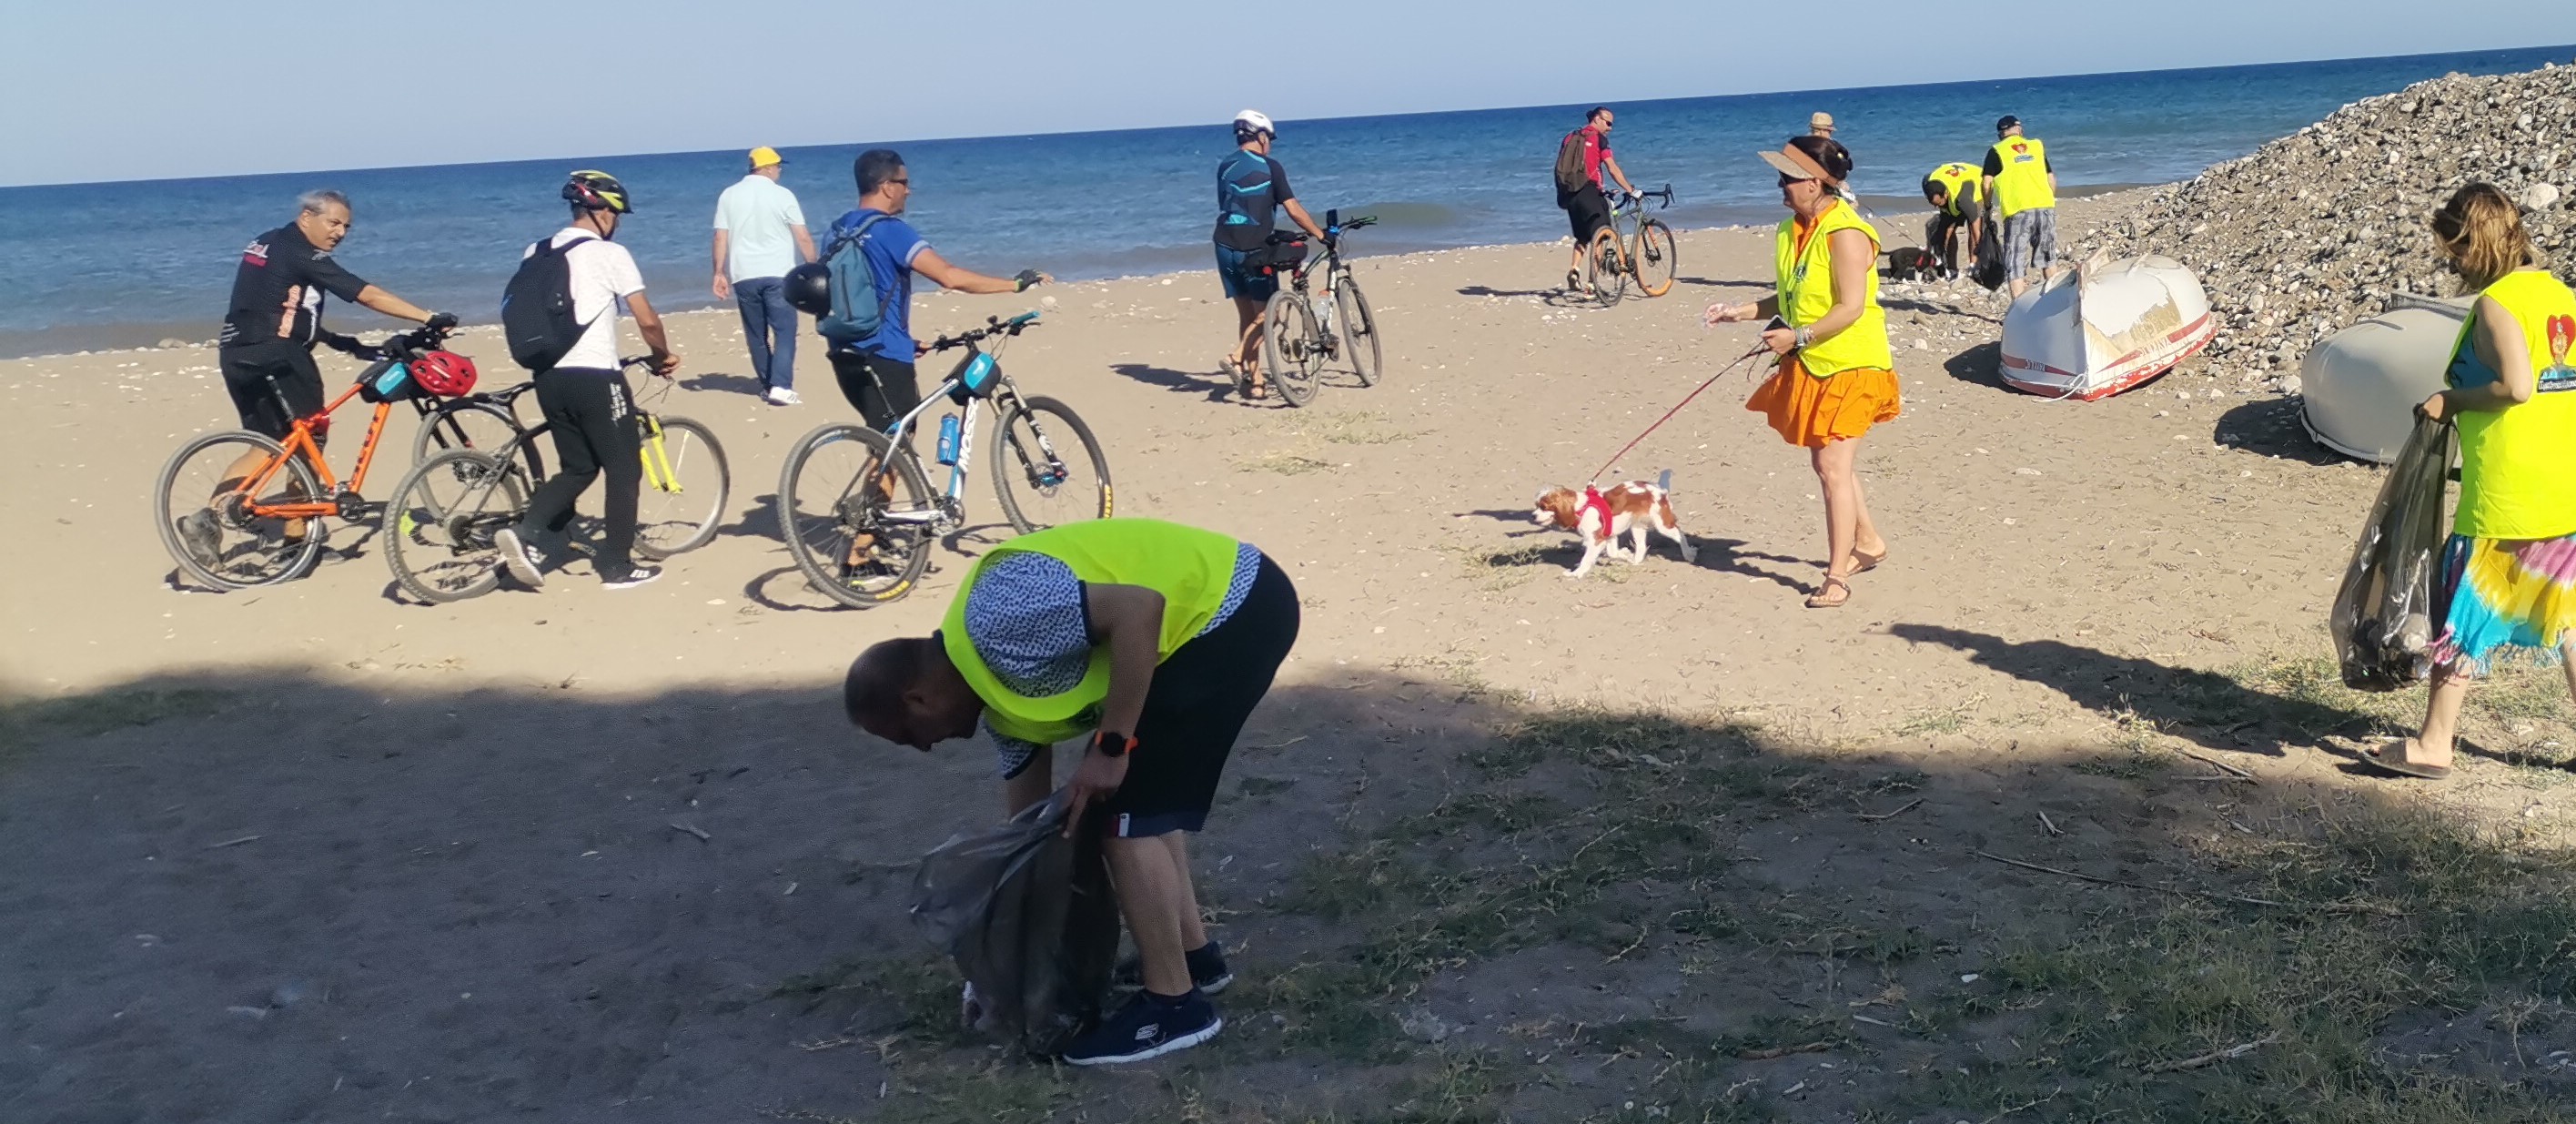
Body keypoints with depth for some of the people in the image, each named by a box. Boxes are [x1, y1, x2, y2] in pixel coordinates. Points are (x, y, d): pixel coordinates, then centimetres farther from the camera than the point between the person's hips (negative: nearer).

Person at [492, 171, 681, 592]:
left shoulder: (536, 253, 12)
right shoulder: (610, 254, -7)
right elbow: (647, 320, -7)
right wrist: (663, 356, 11)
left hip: (549, 377, 7)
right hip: (595, 377, -7)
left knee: (577, 468, 18)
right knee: (624, 469, 7)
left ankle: (522, 532, -2)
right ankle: (617, 566, 8)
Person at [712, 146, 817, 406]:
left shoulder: (729, 195, 5)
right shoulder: (782, 195, -3)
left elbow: (721, 238, 1)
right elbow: (803, 238, -5)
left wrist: (719, 273, 6)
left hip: (743, 275, 3)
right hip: (778, 274, -3)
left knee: (756, 334, 14)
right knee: (784, 330, -3)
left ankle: (768, 384, 21)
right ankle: (781, 386, -18)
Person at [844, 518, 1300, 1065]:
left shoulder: (994, 619, -18)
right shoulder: (999, 686, 13)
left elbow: (1140, 607, -27)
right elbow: (1027, 817, 21)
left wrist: (1111, 746, -20)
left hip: (1234, 603, -10)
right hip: (1224, 612, 10)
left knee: (1125, 812, -5)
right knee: (1145, 797, 21)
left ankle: (1174, 1003, 4)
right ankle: (1193, 952, 32)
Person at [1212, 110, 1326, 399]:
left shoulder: (1225, 166, 11)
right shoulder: (1269, 167, -6)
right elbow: (1293, 210, -8)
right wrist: (1320, 234, 2)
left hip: (1225, 247, 6)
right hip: (1254, 250, -6)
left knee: (1246, 314, 11)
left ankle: (1255, 381, 9)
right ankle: (1237, 357, -17)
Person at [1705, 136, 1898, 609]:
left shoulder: (1844, 234, -21)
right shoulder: (1791, 231, 6)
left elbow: (1851, 307, -24)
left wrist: (1798, 336, -27)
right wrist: (1742, 312, 5)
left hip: (1850, 365, -9)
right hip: (1810, 365, 9)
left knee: (1834, 467, -10)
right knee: (1827, 462, 18)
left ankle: (1837, 577, -6)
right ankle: (1868, 542, 37)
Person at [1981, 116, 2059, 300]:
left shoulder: (1996, 151, 7)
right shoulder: (2037, 146, 17)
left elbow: (1986, 183, 0)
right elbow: (2051, 179, 18)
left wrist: (1988, 205, 18)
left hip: (2017, 211, -4)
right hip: (2045, 207, 4)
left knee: (2015, 264, 1)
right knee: (2048, 259, 19)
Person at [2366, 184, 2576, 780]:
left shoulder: (2496, 303, -13)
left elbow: (2516, 386, -23)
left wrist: (2453, 400, -9)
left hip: (2508, 491, -8)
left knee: (2466, 613, 1)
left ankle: (2434, 744, 7)